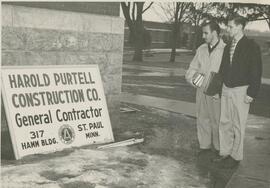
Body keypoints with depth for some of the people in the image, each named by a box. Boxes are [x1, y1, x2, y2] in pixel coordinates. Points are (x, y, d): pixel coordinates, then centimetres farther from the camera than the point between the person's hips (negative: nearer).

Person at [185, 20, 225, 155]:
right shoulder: (201, 49, 8)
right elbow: (193, 68, 13)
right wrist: (192, 78, -8)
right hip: (201, 90, 5)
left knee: (216, 120, 3)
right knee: (202, 119, 10)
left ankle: (217, 148, 18)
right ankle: (204, 145, 23)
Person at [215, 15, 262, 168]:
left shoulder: (251, 46, -7)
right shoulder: (228, 47, 12)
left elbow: (256, 72, -9)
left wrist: (252, 93, -14)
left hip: (241, 91, -6)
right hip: (226, 89, 6)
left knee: (238, 126, 2)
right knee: (225, 123, 9)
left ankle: (236, 157, 13)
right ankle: (225, 153, 20)